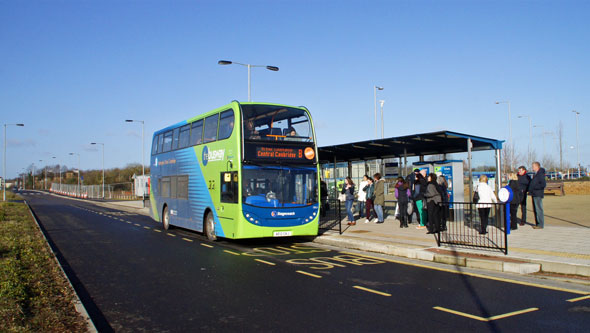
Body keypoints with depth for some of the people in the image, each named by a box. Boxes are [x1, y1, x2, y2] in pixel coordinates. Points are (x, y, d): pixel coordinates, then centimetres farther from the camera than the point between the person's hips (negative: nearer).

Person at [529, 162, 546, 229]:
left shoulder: (540, 174, -14)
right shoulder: (536, 174, 16)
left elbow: (543, 184, -23)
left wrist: (535, 187, -17)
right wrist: (530, 189, 13)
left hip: (538, 195, -10)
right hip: (534, 194, 10)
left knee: (539, 210, -6)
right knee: (535, 210, 13)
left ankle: (541, 225, -1)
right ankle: (537, 223, 20)